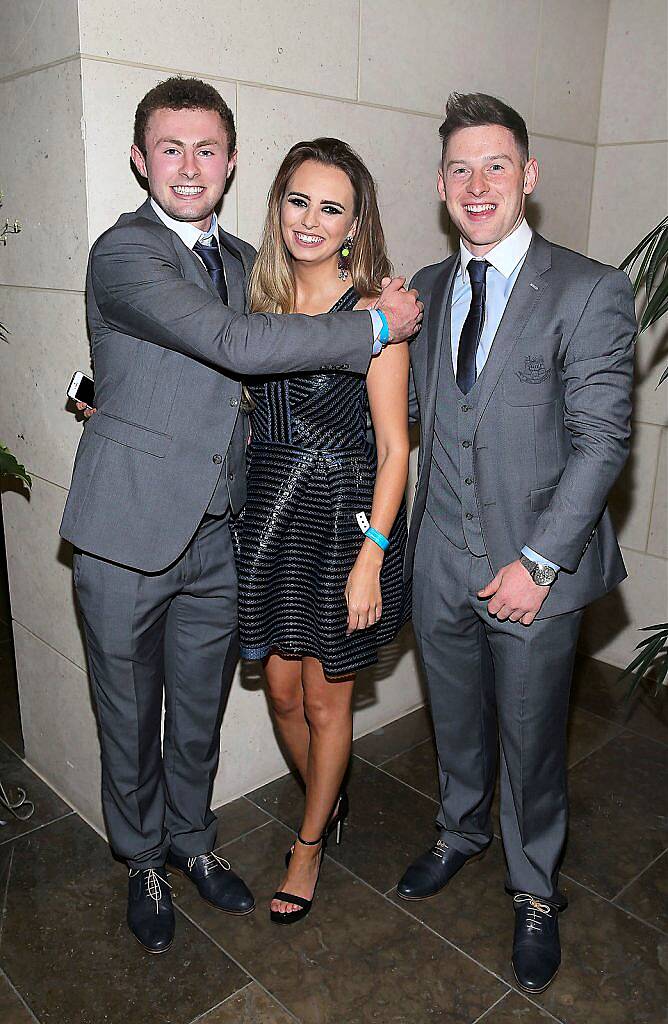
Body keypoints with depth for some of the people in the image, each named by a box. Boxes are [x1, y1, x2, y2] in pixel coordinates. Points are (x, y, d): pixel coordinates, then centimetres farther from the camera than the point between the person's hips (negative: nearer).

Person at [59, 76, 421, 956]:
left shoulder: (242, 259, 11)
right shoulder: (123, 252, -12)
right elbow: (234, 343, -26)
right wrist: (377, 327, -18)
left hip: (218, 536, 6)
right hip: (129, 536, -5)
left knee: (199, 713, 20)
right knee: (131, 716, 14)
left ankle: (192, 840, 44)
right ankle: (144, 860, 39)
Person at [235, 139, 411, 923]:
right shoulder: (262, 299, 5)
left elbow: (395, 447, -11)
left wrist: (370, 557, -16)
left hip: (343, 516, -5)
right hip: (269, 512, 5)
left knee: (326, 699, 11)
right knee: (282, 687, 15)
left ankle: (309, 842, 36)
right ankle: (328, 803, 45)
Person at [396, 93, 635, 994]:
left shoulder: (590, 292, -10)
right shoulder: (426, 291, 7)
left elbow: (601, 440, -13)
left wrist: (537, 563, -17)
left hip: (533, 567, -4)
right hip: (440, 560, 4)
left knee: (530, 740, 12)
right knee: (455, 722, 22)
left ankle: (535, 892, 39)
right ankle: (461, 834, 50)